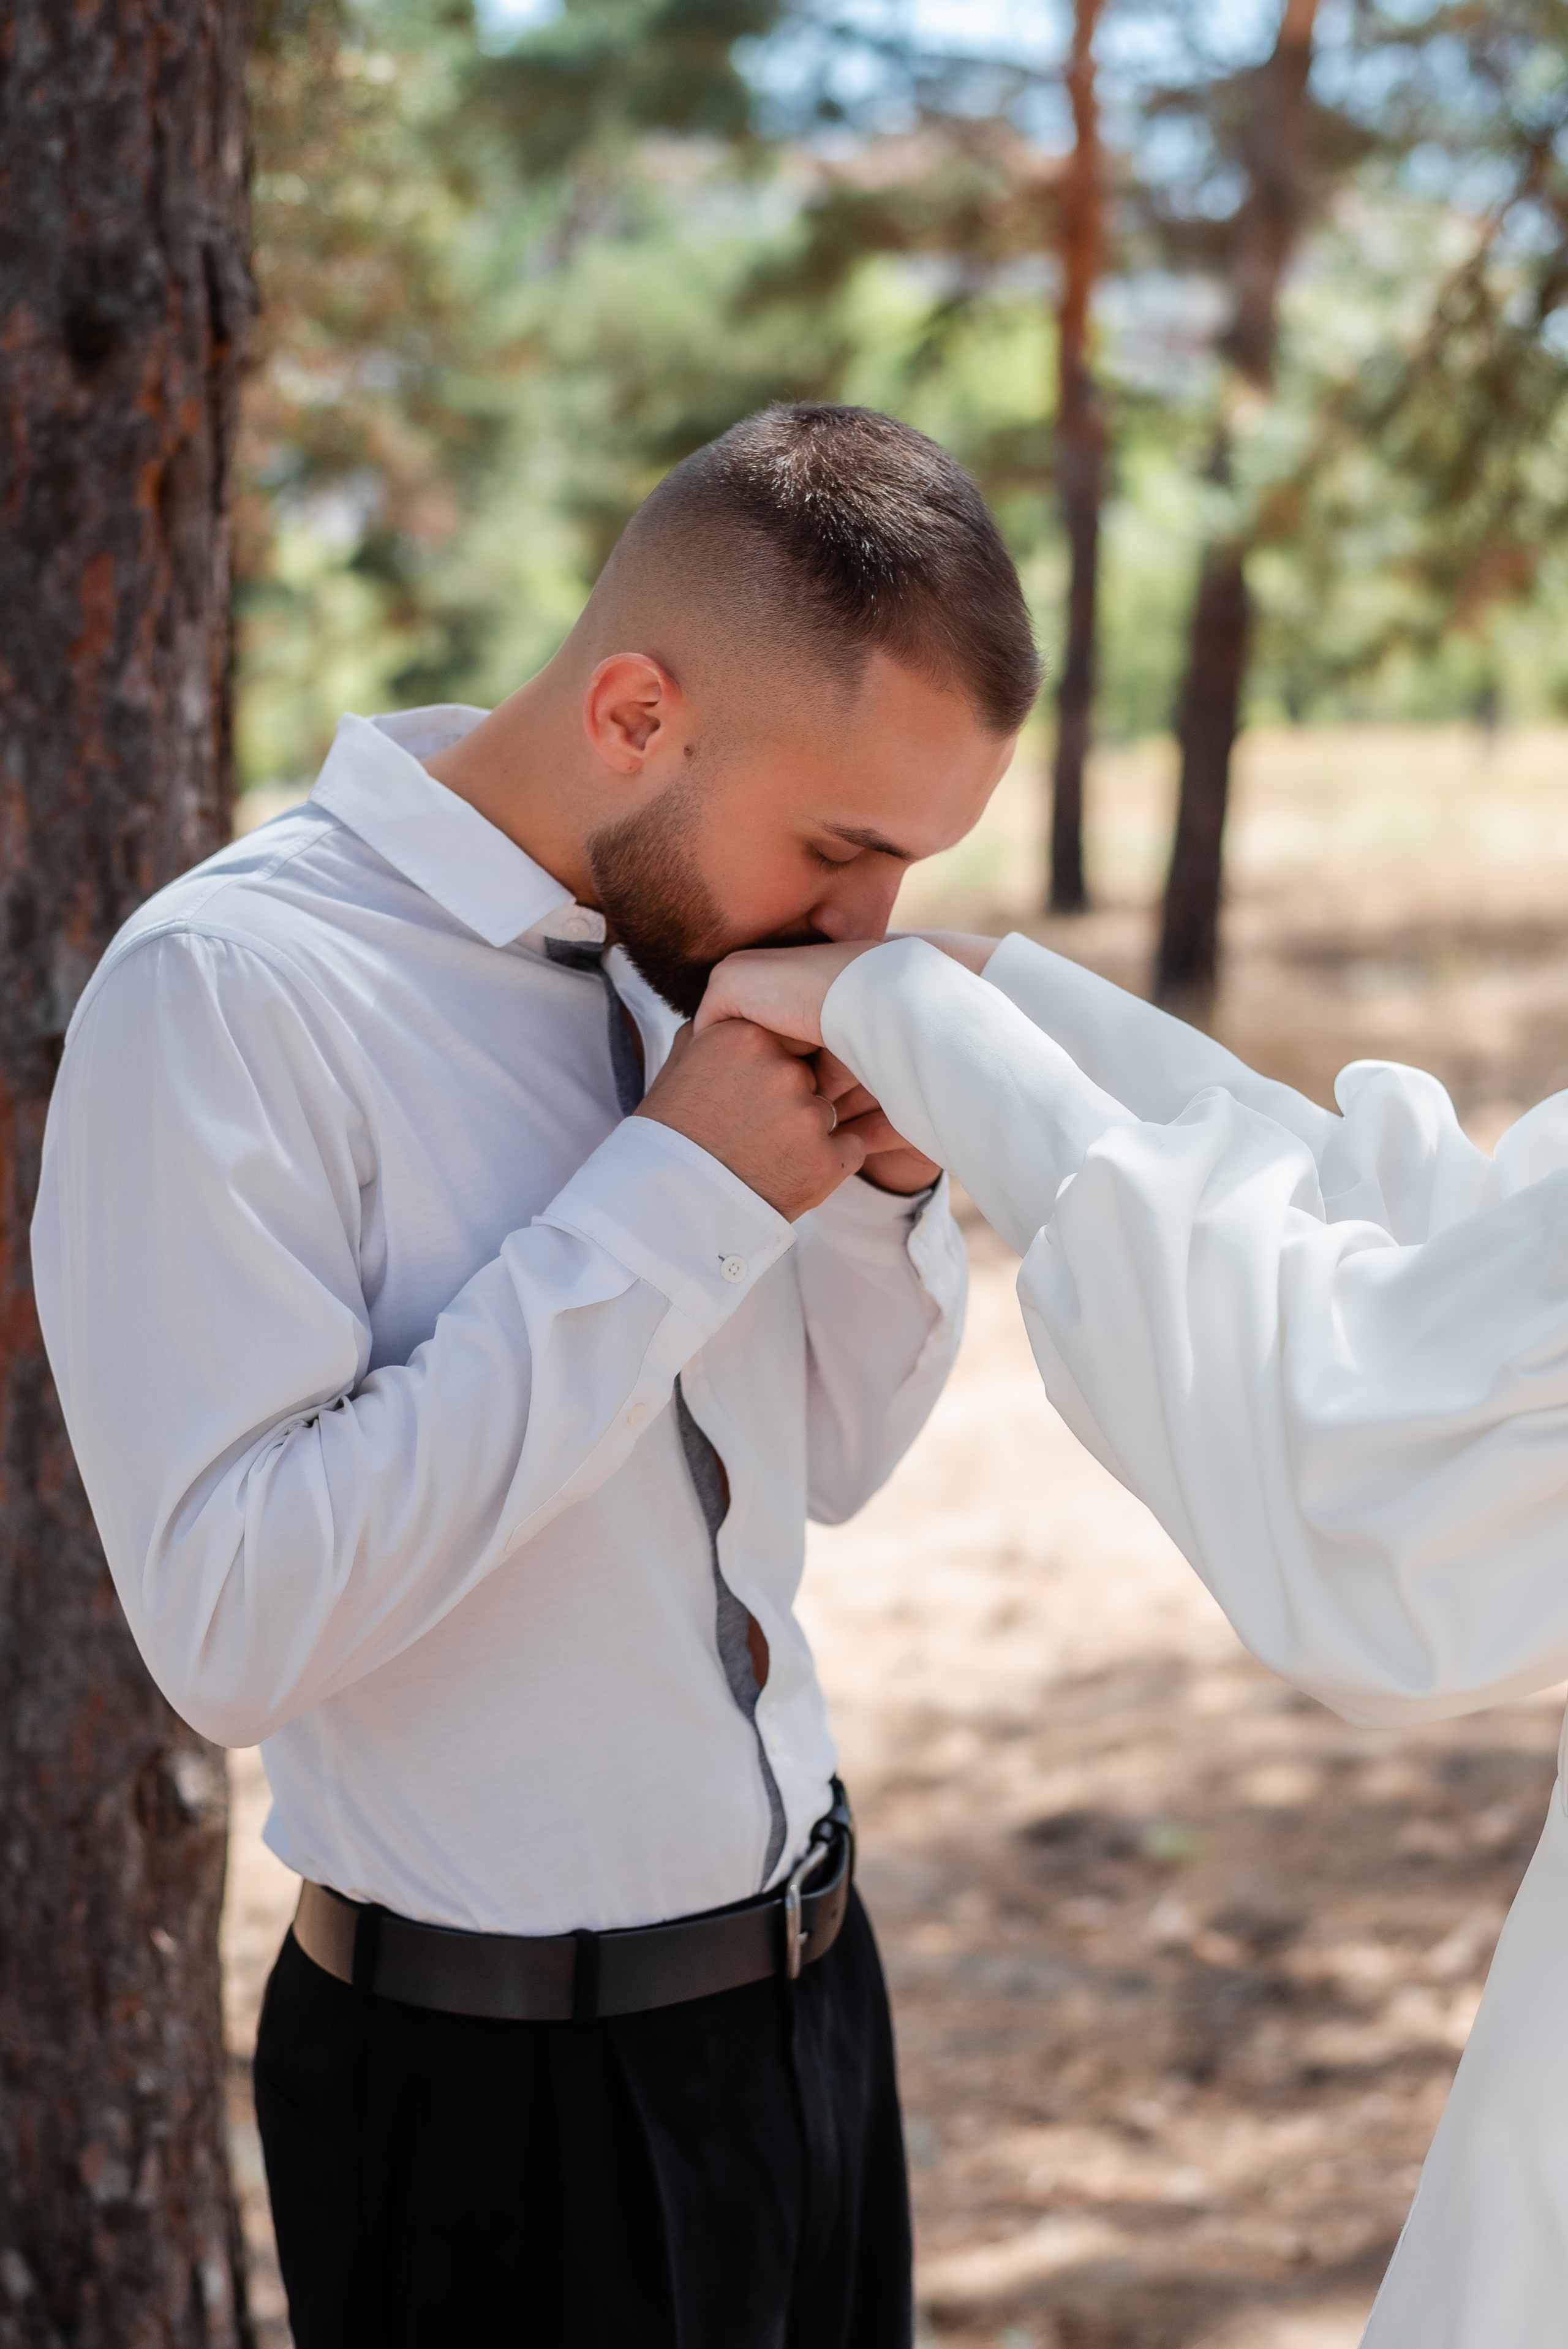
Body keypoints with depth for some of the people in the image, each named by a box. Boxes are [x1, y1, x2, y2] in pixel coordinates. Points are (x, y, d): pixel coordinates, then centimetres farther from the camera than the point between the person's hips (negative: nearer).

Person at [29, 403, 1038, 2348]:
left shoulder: (690, 944, 2)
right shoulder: (230, 991, -19)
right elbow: (231, 1620, -28)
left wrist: (887, 1189, -7)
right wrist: (670, 1203, -25)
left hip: (809, 1979, 7)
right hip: (510, 2099, -7)